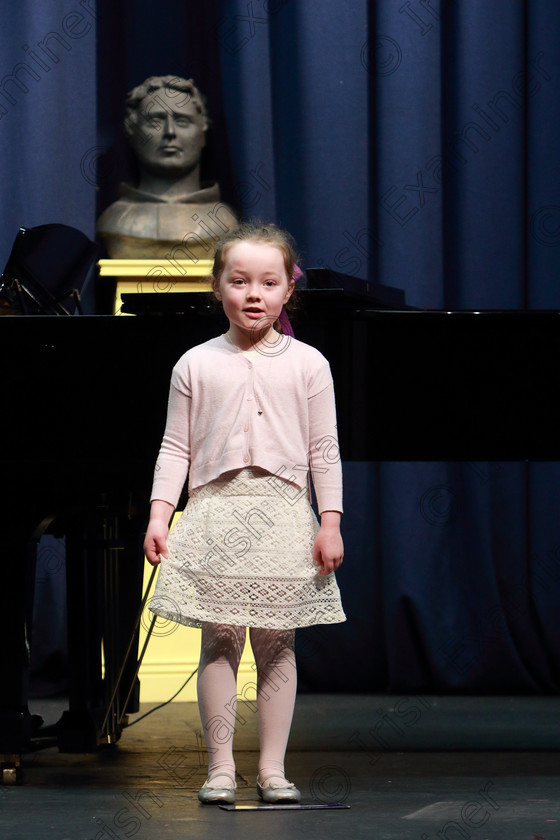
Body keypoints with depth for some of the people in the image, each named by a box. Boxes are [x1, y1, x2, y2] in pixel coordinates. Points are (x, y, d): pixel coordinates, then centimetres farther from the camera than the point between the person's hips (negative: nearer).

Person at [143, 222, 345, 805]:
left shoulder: (307, 364, 6)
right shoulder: (195, 365, 7)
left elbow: (324, 450, 6)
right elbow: (176, 448, 8)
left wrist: (330, 522, 1)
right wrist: (158, 514, -1)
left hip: (283, 516, 0)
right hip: (215, 513, 0)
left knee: (277, 643, 2)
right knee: (219, 640, -3)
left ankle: (272, 767, 7)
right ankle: (220, 766, 2)